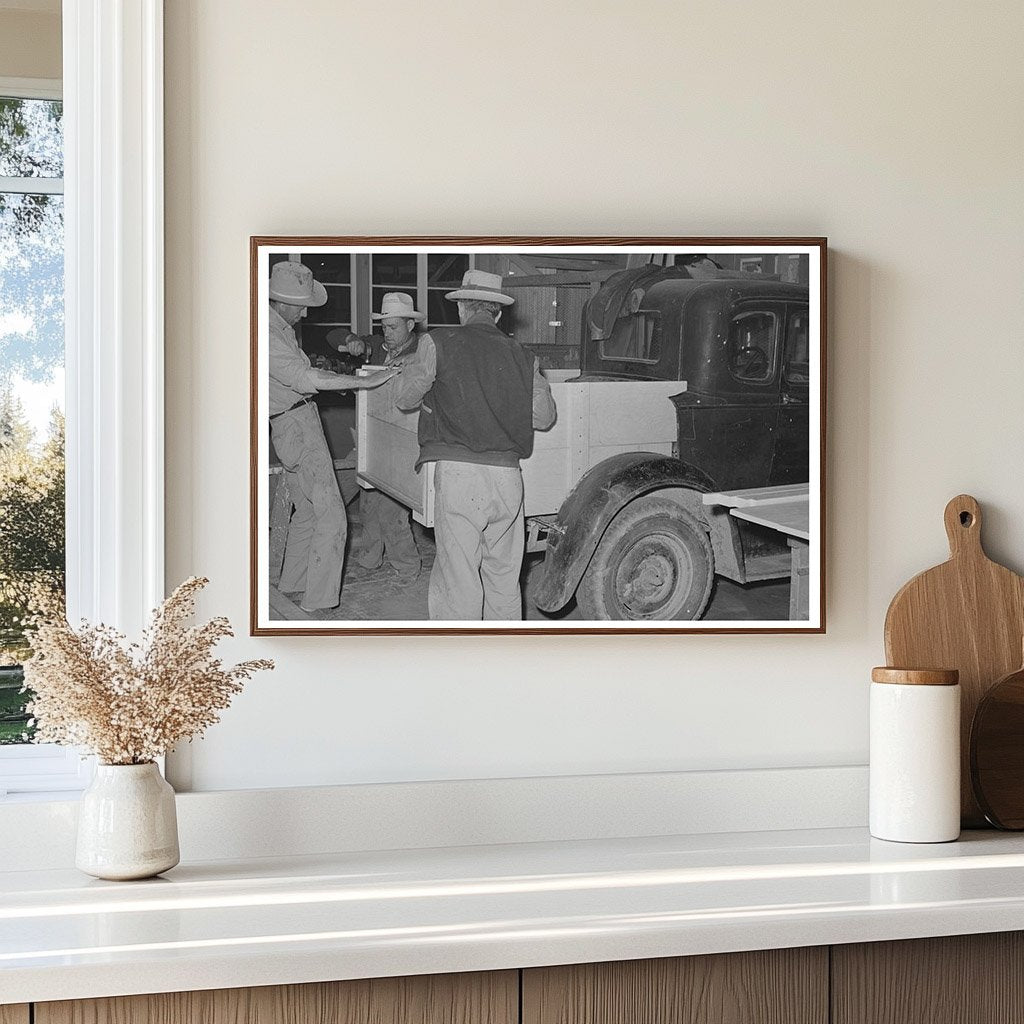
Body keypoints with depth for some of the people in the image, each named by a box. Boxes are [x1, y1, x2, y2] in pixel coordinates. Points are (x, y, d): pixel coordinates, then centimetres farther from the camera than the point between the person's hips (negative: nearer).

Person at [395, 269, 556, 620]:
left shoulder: (438, 343, 0)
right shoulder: (521, 356, 10)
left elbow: (404, 398, 5)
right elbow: (544, 416, 12)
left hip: (458, 471, -3)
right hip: (507, 475, 4)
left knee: (457, 578, 0)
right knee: (504, 578, 14)